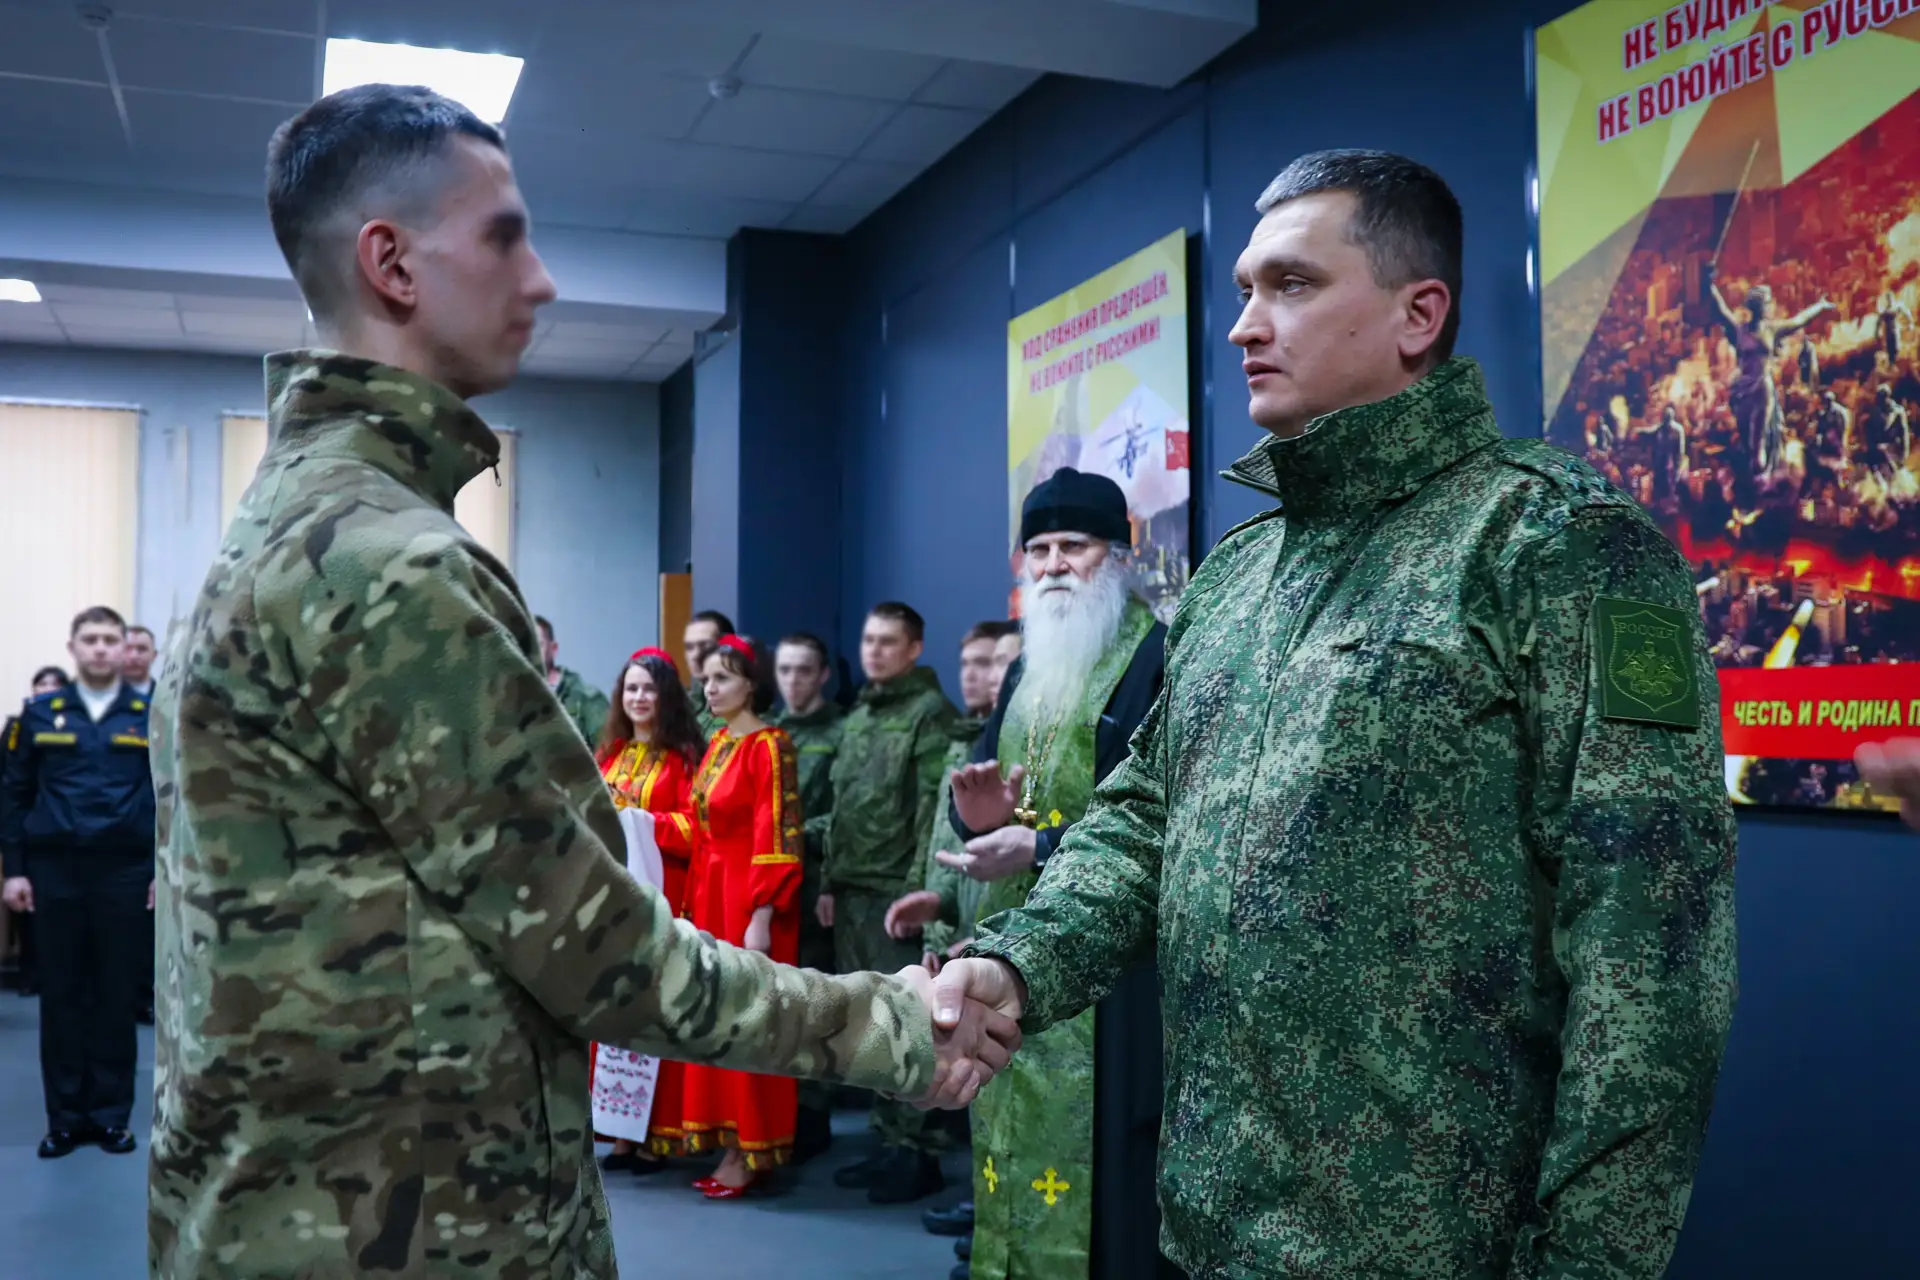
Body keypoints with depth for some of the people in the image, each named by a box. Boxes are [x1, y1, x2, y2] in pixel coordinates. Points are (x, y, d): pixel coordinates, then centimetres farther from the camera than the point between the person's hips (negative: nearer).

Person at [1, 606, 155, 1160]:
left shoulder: (153, 717, 3)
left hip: (125, 872, -1)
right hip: (55, 870, 1)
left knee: (118, 996, 6)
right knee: (60, 995, 7)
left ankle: (111, 1114, 17)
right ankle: (65, 1116, 17)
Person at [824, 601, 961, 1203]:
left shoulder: (930, 712, -5)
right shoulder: (856, 719, 19)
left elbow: (933, 808, -12)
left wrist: (915, 890, -17)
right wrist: (830, 882, 14)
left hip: (896, 893, -8)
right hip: (852, 893, 8)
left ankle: (918, 1151, 4)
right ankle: (888, 1142, 20)